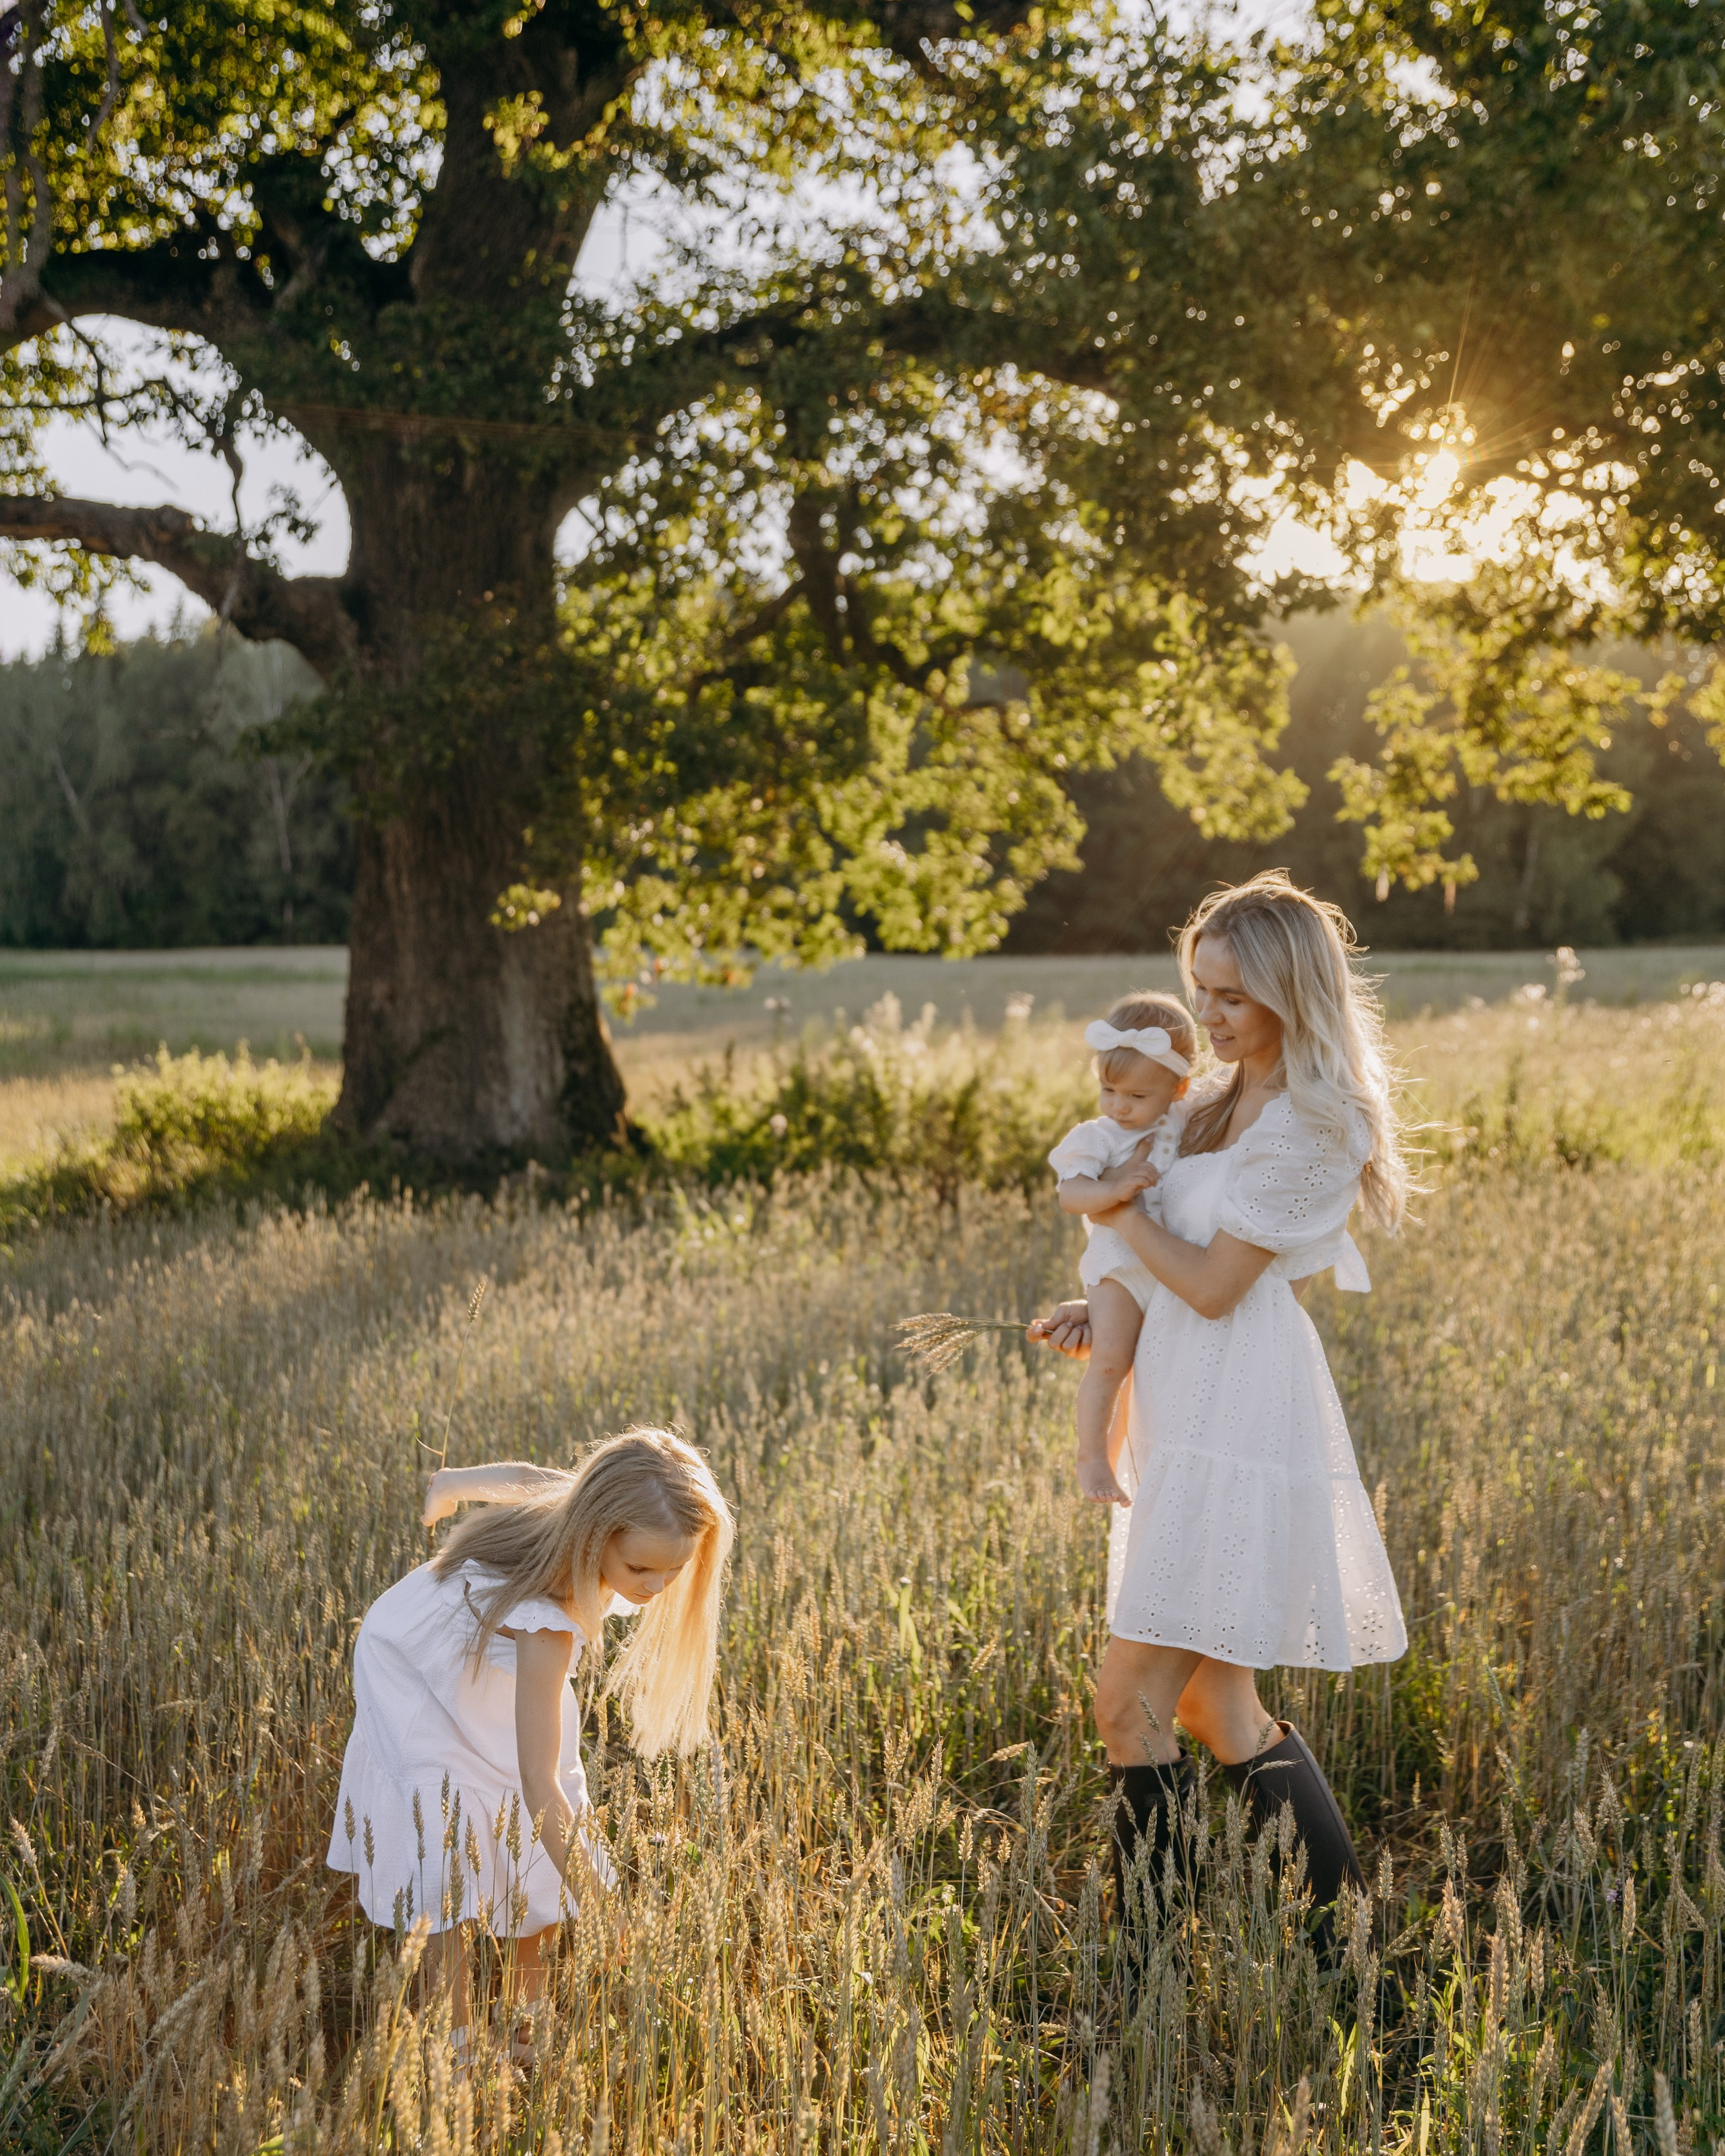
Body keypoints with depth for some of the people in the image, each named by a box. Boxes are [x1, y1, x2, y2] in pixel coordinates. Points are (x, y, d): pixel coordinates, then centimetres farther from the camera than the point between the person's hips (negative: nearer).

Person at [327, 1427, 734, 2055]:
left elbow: (521, 1477, -5)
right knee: (454, 1863, -14)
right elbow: (539, 1783, -47)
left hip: (505, 1670, 7)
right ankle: (457, 2043, 0)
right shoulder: (543, 1620, -47)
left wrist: (456, 1483, 16)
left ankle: (531, 2020, 21)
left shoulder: (587, 1505, -28)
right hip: (421, 1675, -7)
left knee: (536, 1856, 6)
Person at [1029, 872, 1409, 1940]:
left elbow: (1214, 1283, -15)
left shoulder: (1311, 1127, -14)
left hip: (1238, 1422, -10)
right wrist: (1106, 1309, 5)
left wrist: (1116, 1206, -3)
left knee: (1132, 1700, -9)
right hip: (1195, 1413, 10)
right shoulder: (1231, 1099, 14)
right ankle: (1344, 1899, 26)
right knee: (1213, 1701, 15)